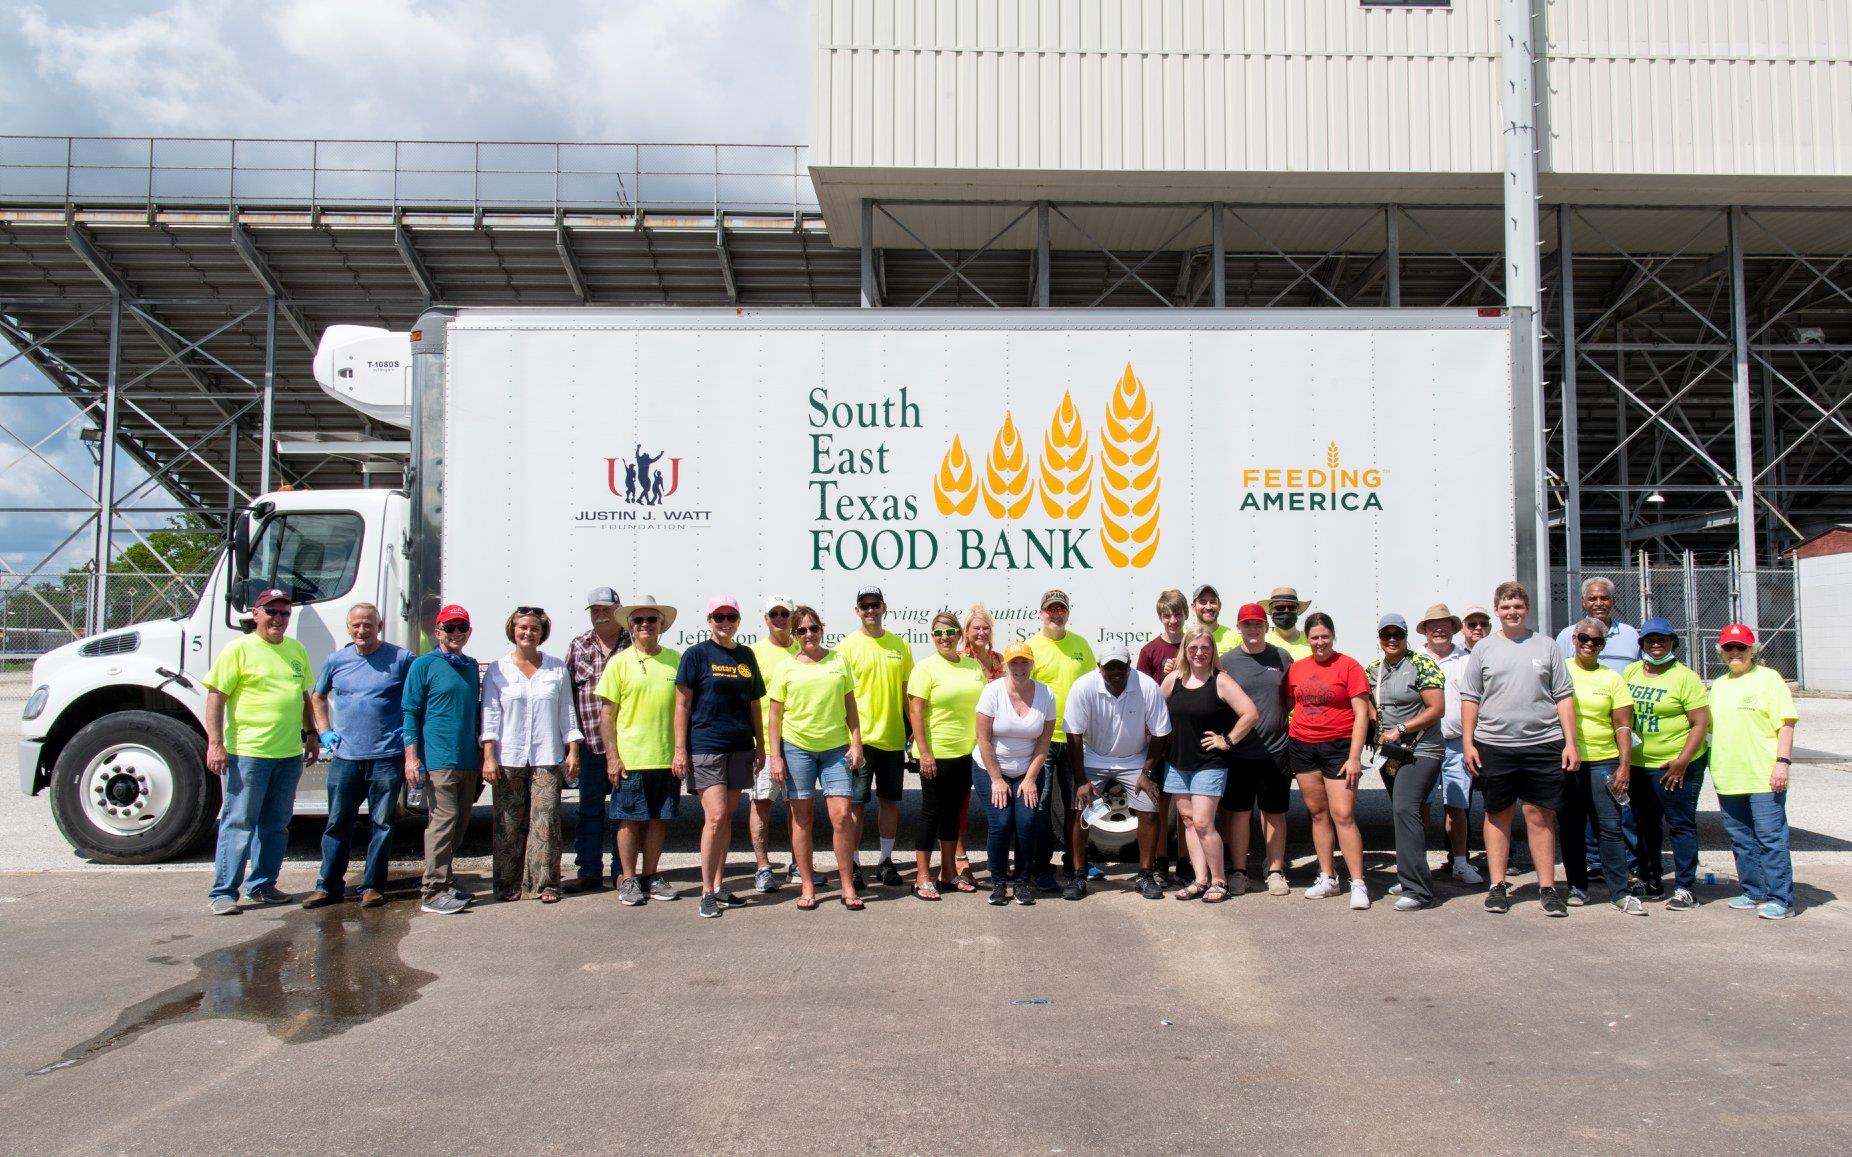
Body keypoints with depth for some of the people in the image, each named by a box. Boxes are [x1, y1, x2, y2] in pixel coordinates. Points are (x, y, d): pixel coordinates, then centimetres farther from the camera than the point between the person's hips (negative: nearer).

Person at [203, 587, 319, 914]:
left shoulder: (296, 649, 13)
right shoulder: (240, 649, -5)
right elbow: (215, 696, -9)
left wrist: (311, 735, 19)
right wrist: (215, 744, -15)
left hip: (290, 753, 6)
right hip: (248, 752, -6)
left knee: (276, 825, 12)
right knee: (239, 823, -2)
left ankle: (262, 885, 23)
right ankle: (223, 892, 5)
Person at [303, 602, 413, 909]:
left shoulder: (401, 659, -2)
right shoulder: (336, 661, 9)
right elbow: (318, 697, 25)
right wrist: (324, 731, 12)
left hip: (387, 757, -3)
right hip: (345, 756, 3)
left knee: (381, 824, 5)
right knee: (337, 823, 7)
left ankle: (373, 886, 14)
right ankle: (328, 886, 16)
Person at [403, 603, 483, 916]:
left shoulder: (472, 667, 16)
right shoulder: (424, 665, -2)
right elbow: (410, 712, -4)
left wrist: (482, 757, 21)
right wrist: (411, 757, -11)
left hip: (469, 761, 7)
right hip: (438, 760, -7)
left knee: (460, 825, 11)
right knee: (443, 820, -10)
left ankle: (444, 884, 23)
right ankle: (435, 893, -5)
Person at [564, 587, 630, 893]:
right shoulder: (578, 647, 10)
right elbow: (567, 693, 10)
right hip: (591, 743, 2)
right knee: (589, 809, 9)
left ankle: (622, 872, 16)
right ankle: (589, 871, 17)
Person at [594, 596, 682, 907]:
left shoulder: (675, 660, 6)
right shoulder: (619, 662, 0)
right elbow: (607, 715, 0)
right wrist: (612, 757, -7)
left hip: (668, 758, 3)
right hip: (630, 758, -2)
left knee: (659, 819, 9)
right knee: (631, 820, 4)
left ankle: (650, 876, 22)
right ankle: (628, 880, 16)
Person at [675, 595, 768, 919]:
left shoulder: (746, 656, 12)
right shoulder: (696, 654, -2)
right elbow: (682, 704, -4)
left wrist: (760, 745, 15)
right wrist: (680, 749, -9)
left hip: (740, 747, 5)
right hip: (705, 748, -5)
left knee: (727, 818, 9)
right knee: (715, 817, -11)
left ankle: (719, 886, 18)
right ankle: (707, 893, -2)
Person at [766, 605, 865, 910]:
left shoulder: (838, 661, 7)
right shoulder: (785, 668, 3)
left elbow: (850, 707, 11)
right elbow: (774, 716, 4)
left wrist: (856, 744, 3)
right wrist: (774, 756, -3)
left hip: (836, 748, 1)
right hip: (796, 747, -1)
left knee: (843, 815, -6)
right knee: (802, 818, 5)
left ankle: (848, 887, 5)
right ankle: (807, 887, 16)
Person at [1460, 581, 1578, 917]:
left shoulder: (1546, 647, 8)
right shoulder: (1483, 649, 7)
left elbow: (1564, 697, 7)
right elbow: (1470, 699, 7)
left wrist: (1570, 742, 0)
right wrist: (1468, 742, 0)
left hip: (1543, 744, 0)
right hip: (1493, 745, 0)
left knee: (1540, 816, 3)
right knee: (1498, 815, 7)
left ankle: (1547, 887, 10)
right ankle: (1498, 885, 14)